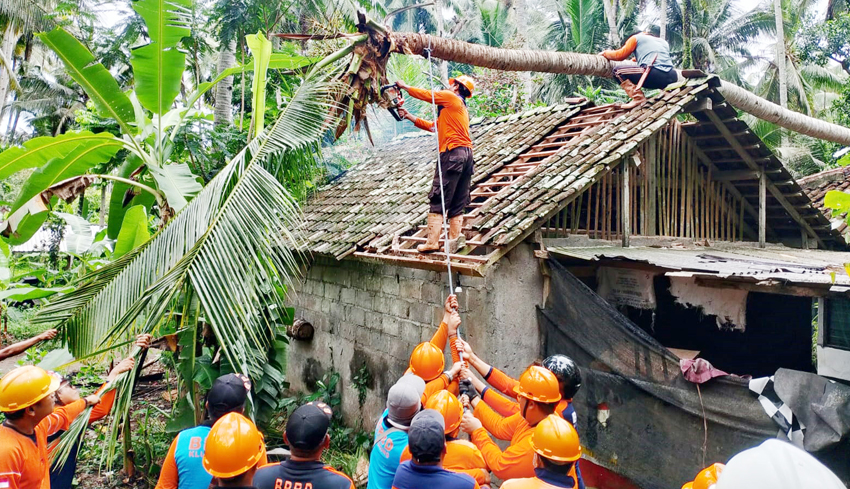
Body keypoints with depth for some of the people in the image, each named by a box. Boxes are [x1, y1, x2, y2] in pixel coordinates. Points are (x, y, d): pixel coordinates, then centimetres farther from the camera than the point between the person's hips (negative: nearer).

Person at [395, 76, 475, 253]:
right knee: (457, 204, 7)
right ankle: (453, 244, 7)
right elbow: (433, 126, 27)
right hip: (467, 154, 9)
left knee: (438, 200, -8)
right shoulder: (462, 107, 28)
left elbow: (424, 94, 9)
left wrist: (404, 86, 26)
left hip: (453, 153, -9)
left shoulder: (450, 96, 3)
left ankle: (432, 242, -9)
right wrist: (409, 116, 27)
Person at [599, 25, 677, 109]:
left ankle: (639, 98, -9)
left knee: (618, 71, 5)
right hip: (672, 78, 6)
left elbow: (620, 55, 15)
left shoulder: (637, 38, 17)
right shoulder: (664, 42, 30)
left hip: (655, 76, -6)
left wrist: (605, 53, 34)